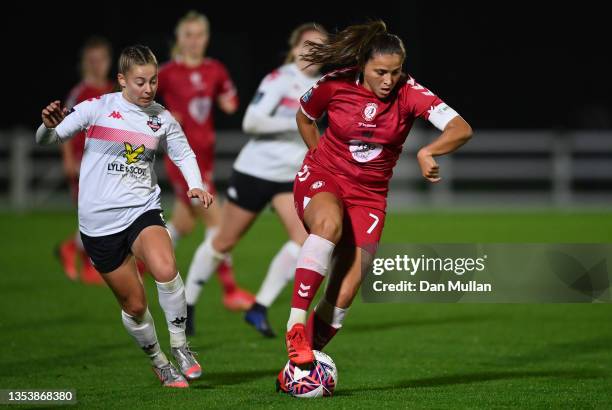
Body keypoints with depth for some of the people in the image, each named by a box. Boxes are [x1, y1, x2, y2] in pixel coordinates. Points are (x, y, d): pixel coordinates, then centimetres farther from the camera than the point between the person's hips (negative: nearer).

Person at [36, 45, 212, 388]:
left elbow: (184, 154, 19)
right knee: (134, 304, 5)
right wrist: (49, 126, -28)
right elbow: (46, 140, -3)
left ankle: (180, 346, -12)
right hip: (99, 221, -1)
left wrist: (196, 185, -1)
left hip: (142, 209, 1)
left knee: (165, 269, -31)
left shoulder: (162, 118, 4)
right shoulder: (98, 108, -4)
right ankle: (160, 364, 30)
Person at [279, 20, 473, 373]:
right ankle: (296, 324, -36)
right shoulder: (335, 85, -12)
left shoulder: (409, 93, -15)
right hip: (322, 178, -1)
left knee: (344, 295, -10)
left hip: (368, 194, 1)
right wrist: (321, 157, 6)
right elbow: (304, 117, 11)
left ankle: (297, 369, 6)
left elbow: (461, 129, -26)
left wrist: (428, 152, -43)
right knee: (329, 224, -38)